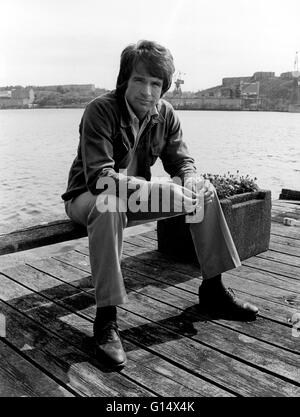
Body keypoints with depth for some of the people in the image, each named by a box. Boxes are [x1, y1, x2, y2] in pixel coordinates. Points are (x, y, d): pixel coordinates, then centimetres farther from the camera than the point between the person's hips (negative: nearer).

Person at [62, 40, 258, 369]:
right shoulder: (100, 111, -23)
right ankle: (106, 320, -32)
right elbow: (99, 177, -32)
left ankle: (212, 289, 4)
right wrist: (159, 189, -42)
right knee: (108, 206, -42)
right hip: (88, 197, -6)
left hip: (138, 195, 6)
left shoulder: (166, 114, -4)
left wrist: (190, 182, -26)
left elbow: (183, 162, -1)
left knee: (206, 191, -5)